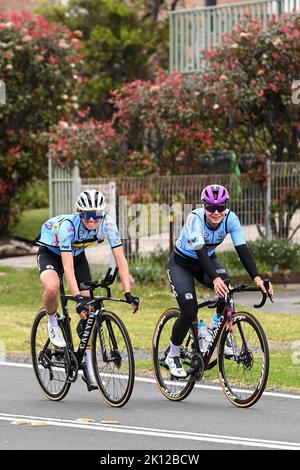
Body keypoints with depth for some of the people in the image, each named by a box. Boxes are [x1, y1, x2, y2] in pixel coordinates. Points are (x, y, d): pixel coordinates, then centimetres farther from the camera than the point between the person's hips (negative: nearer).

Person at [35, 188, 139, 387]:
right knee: (52, 287, -37)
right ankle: (53, 323, -4)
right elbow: (68, 266, -43)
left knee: (87, 311, -6)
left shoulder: (108, 224, -27)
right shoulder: (68, 225, -38)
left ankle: (90, 367, 2)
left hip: (77, 253, 4)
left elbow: (120, 259, -26)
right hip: (51, 252, -4)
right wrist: (78, 298, -52)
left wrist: (128, 293, -36)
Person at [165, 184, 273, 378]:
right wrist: (215, 279, -59)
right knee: (189, 311, -18)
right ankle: (173, 356, 3)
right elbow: (200, 251, -44)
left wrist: (257, 278, -43)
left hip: (208, 260, 4)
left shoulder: (231, 219, -22)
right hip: (182, 264, -4)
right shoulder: (195, 218, -33)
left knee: (226, 288, -27)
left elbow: (242, 249, -28)